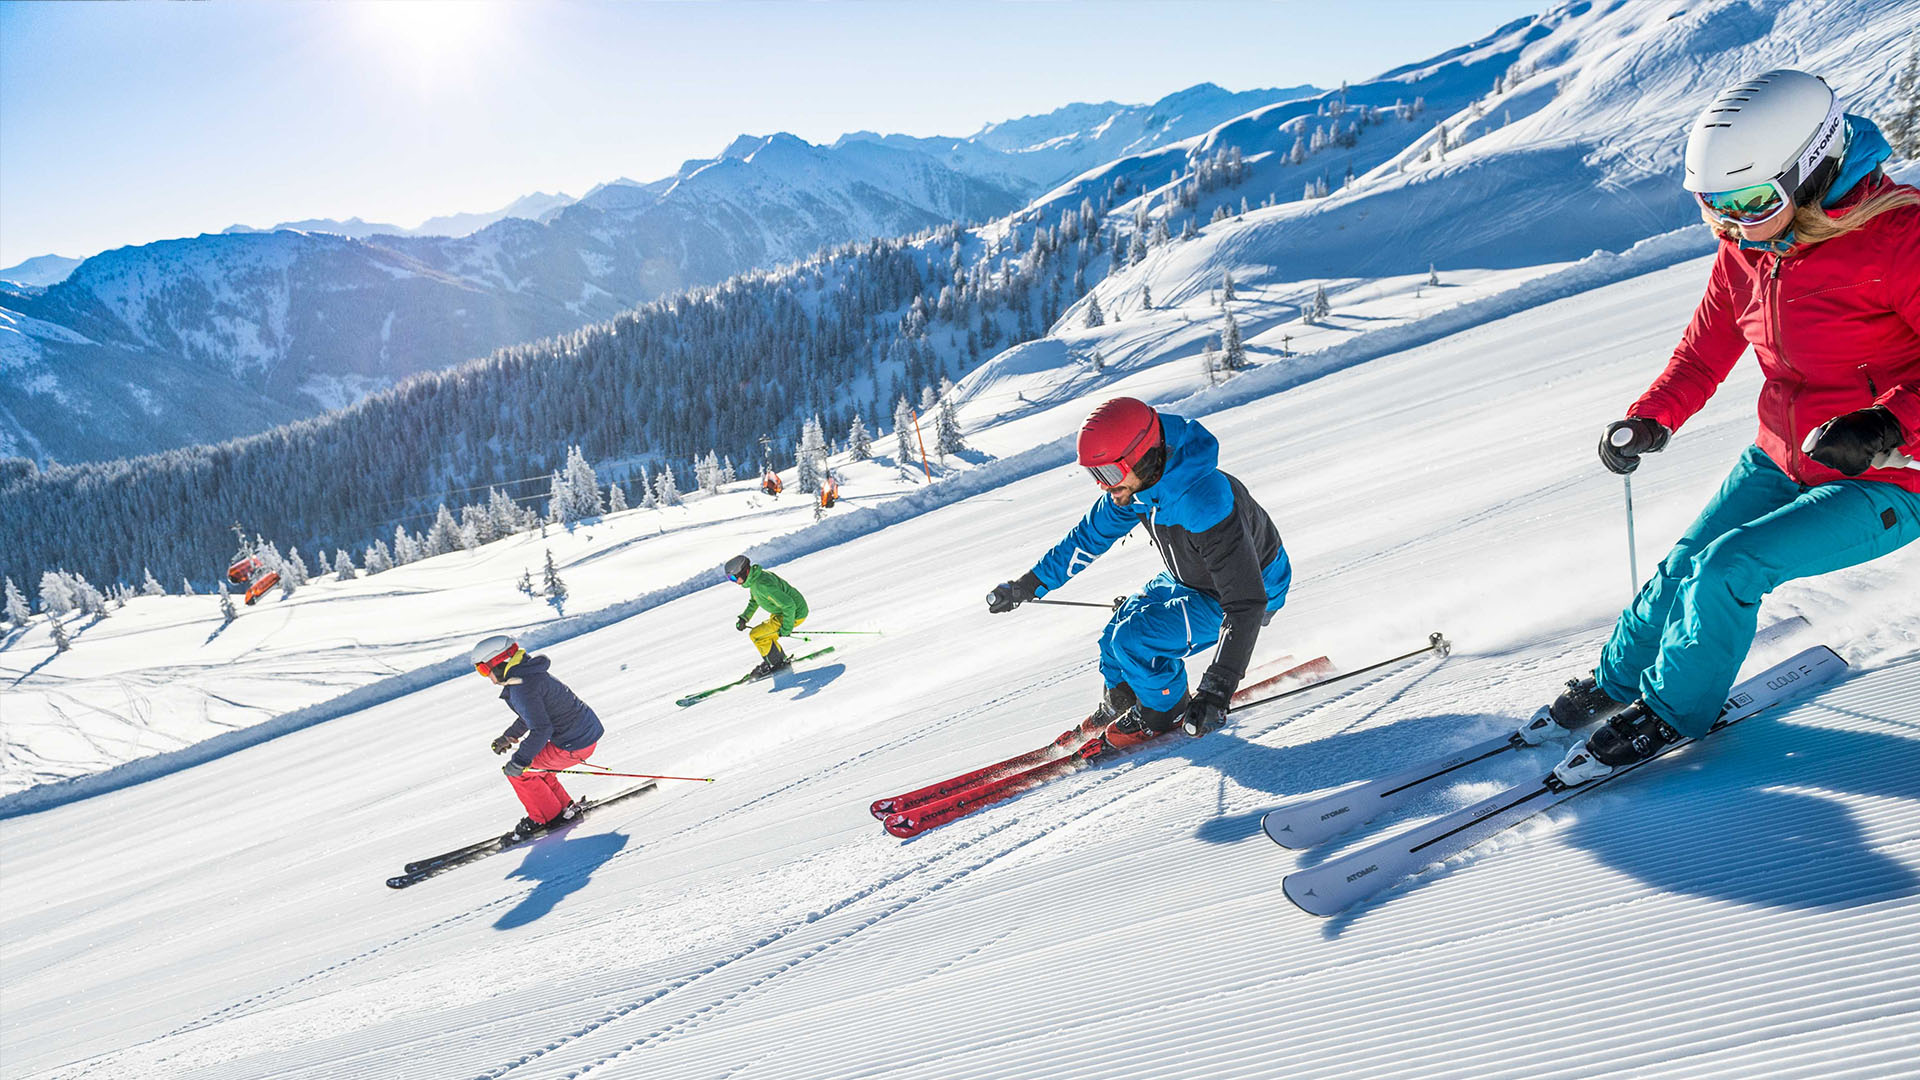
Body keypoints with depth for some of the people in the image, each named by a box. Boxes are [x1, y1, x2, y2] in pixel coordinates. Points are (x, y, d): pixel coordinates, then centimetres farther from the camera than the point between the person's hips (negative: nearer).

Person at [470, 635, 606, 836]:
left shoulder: (521, 688, -22)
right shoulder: (526, 673, 9)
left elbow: (542, 729, -26)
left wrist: (519, 761, -19)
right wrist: (509, 736, 27)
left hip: (575, 744, -10)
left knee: (517, 771, 3)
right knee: (530, 762, 23)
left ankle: (548, 817, 16)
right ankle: (566, 807, 27)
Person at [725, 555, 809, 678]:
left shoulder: (763, 584, -30)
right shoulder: (754, 579, 1)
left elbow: (788, 605, -30)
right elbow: (754, 602, 22)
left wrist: (786, 628, -23)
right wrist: (744, 618, 9)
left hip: (794, 614, -10)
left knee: (757, 635, -10)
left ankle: (779, 663, 4)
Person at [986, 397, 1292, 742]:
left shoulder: (1205, 504, -42)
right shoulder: (1135, 483, -17)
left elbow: (1246, 603, -40)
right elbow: (1089, 536, 1)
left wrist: (1217, 691, -44)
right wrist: (1027, 586, 5)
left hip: (1251, 588, -7)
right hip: (1188, 581, 8)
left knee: (1135, 640, -21)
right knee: (1116, 639, 5)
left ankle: (1168, 709, 7)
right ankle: (1119, 705, 34)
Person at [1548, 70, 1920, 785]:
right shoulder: (1745, 250, -3)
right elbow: (1705, 352, 10)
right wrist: (1652, 419, -5)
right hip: (1782, 461, 7)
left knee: (1729, 566, -19)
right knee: (1685, 566, 2)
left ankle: (1671, 709, 3)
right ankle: (1617, 680, 27)